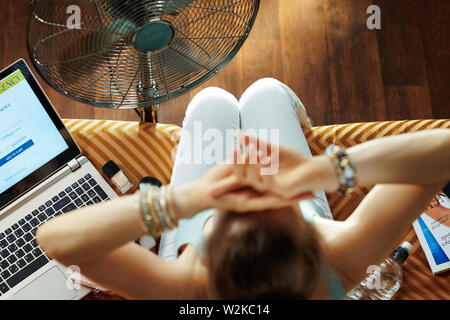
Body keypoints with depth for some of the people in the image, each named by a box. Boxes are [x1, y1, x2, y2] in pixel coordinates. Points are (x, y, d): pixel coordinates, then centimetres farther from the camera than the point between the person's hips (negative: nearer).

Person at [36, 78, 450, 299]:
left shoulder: (190, 290, -50)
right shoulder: (338, 261, -48)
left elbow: (55, 237, -56)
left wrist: (186, 200, -68)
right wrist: (320, 172, -67)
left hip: (195, 226, 0)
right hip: (304, 224, 1)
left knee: (212, 100, 20)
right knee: (265, 92, 18)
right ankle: (291, 114, 58)